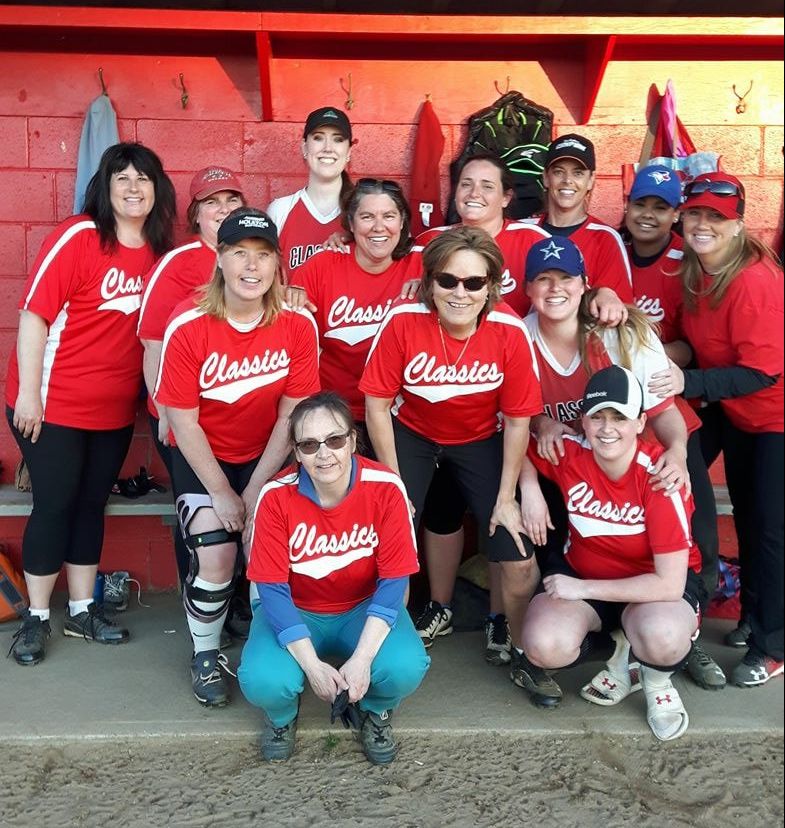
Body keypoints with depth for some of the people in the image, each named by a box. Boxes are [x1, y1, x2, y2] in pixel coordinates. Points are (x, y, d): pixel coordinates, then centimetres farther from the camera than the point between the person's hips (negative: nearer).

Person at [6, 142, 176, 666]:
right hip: (53, 403, -5)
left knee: (92, 504, 14)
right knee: (54, 504, 4)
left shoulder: (160, 251, 3)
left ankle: (82, 610, 28)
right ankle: (37, 617, 20)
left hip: (116, 409, 5)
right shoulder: (78, 237, -13)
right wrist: (28, 392, -17)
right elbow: (34, 313, -15)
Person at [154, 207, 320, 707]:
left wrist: (256, 489, -12)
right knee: (215, 556, -17)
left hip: (266, 456, 1)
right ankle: (205, 655, 11)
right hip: (202, 457, -1)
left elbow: (290, 415, -9)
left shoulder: (298, 325, -14)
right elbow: (183, 422, -14)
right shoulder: (188, 326, -19)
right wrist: (221, 494, -13)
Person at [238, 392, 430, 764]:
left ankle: (374, 710, 9)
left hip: (364, 609, 0)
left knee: (406, 669, -29)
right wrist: (312, 665, -26)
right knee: (263, 681, -29)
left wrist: (362, 658, -27)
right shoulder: (276, 496, -20)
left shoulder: (385, 487, -21)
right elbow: (272, 590, -17)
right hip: (293, 612, 0)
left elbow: (394, 581, -17)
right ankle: (282, 715, 11)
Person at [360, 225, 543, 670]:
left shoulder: (510, 331, -24)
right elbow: (378, 405, -16)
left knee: (521, 564, -4)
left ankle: (520, 647, 25)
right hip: (411, 433, 0)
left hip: (481, 439, 1)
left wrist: (506, 497, -8)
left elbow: (517, 419, -12)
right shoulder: (403, 321, -26)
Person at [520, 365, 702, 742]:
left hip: (655, 584, -3)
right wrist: (529, 491, -13)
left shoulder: (660, 476, -26)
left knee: (664, 639, -38)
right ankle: (621, 652, 7)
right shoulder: (568, 452, -17)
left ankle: (657, 682, 2)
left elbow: (670, 584, -26)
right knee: (544, 647, -27)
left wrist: (584, 588, -24)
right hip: (580, 573, 3)